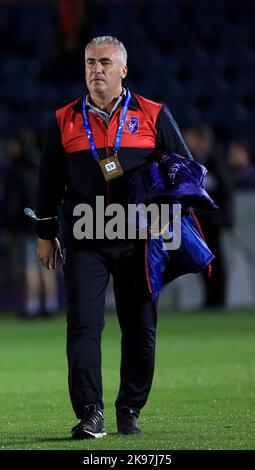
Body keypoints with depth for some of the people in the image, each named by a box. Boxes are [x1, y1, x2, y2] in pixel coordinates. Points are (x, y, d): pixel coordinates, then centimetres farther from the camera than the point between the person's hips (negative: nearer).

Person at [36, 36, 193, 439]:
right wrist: (46, 235, 13)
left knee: (141, 330, 4)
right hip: (83, 241, 0)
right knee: (84, 326, -10)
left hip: (139, 239, 0)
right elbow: (49, 180, 14)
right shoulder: (65, 121, 8)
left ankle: (130, 410, 17)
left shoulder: (153, 116, 5)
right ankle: (90, 415, -11)